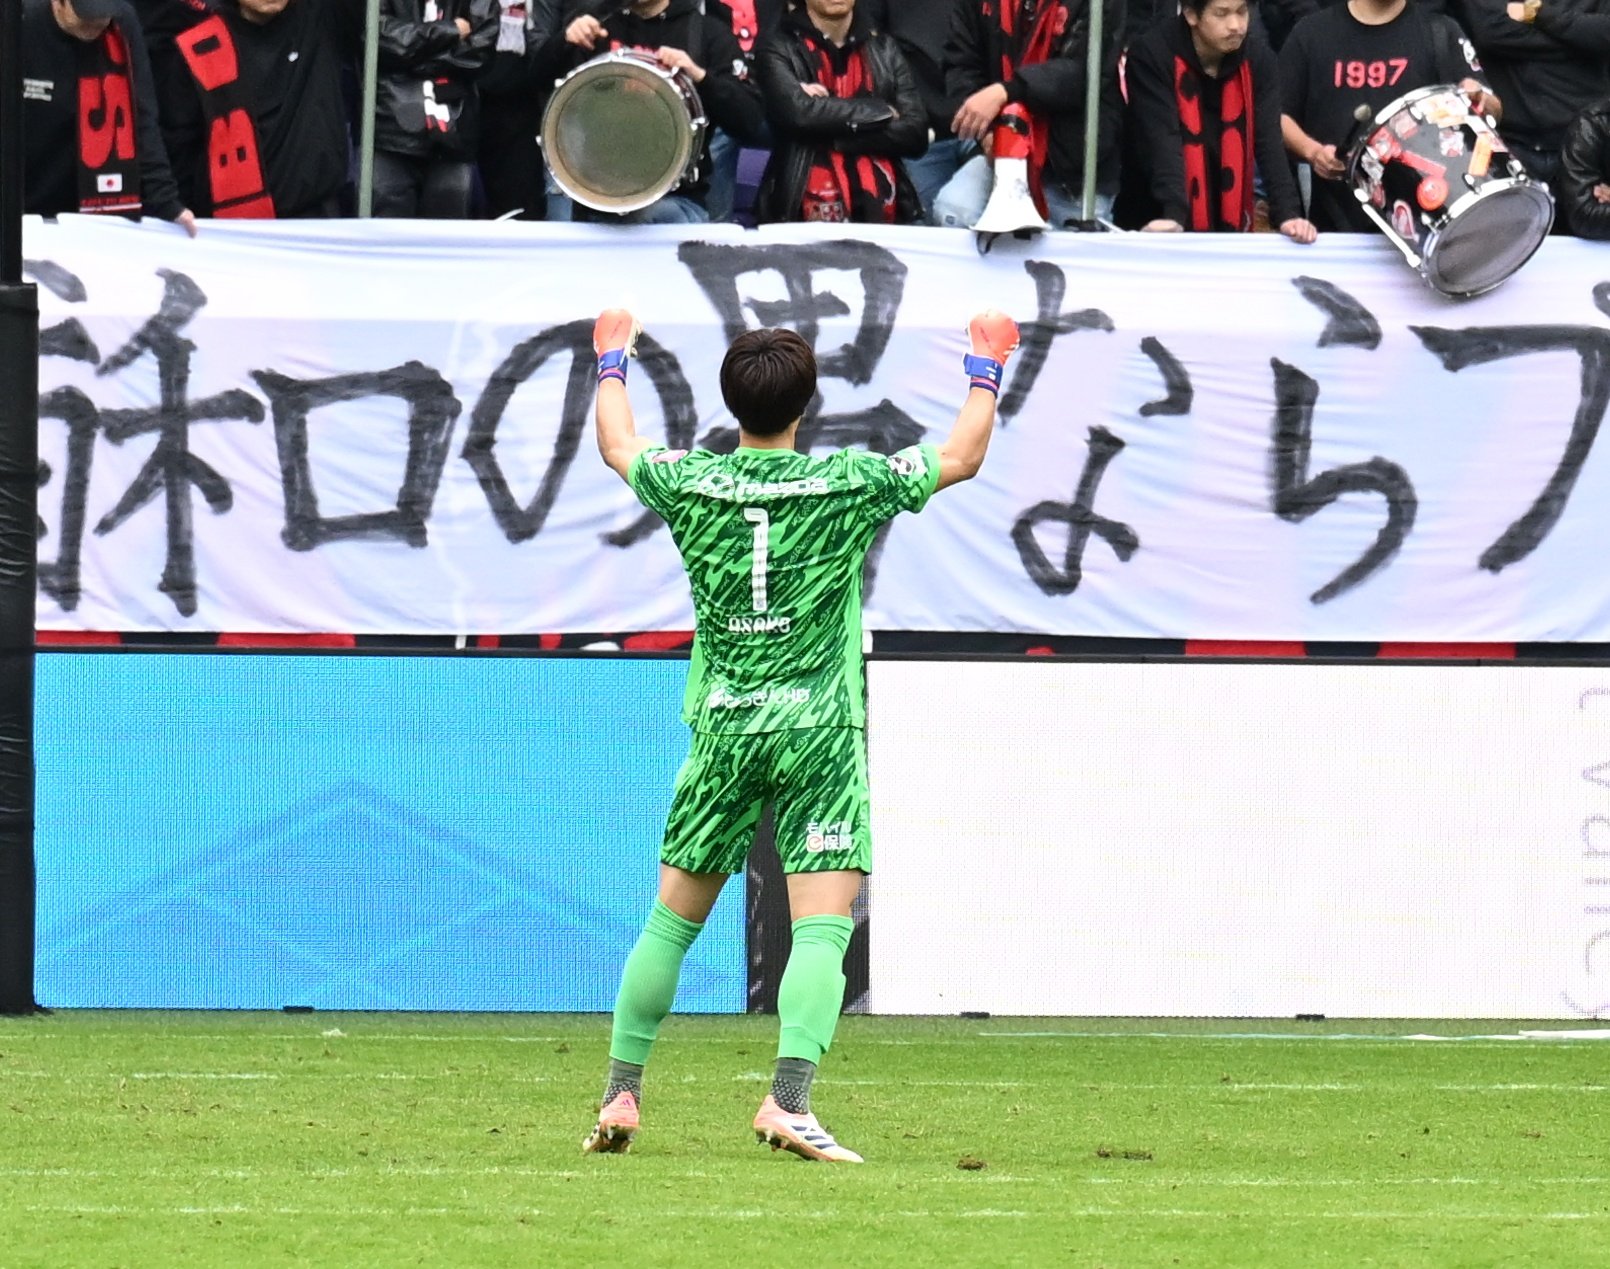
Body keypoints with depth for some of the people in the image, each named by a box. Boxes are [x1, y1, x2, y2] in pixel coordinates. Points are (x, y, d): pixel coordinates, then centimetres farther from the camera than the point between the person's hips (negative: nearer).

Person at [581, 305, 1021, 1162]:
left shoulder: (688, 482, 0)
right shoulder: (847, 482, -6)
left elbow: (617, 446, 23)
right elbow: (960, 458, 9)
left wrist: (611, 361, 39)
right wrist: (986, 367, 24)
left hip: (722, 728, 3)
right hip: (818, 734, -3)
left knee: (672, 921, 13)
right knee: (822, 928, -7)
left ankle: (620, 1097, 17)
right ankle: (788, 1102, -22)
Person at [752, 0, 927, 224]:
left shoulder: (885, 51, 14)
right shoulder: (780, 51, 6)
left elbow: (914, 133, 4)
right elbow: (798, 112, -13)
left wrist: (831, 132, -7)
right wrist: (880, 112, -3)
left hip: (879, 208, 2)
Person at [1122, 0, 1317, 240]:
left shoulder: (1258, 60, -4)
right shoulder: (1151, 55, -15)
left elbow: (1270, 142, -11)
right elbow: (1161, 141, -24)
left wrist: (1287, 214, -24)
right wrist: (1173, 215, -38)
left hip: (1228, 224, 3)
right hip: (1156, 223, -3)